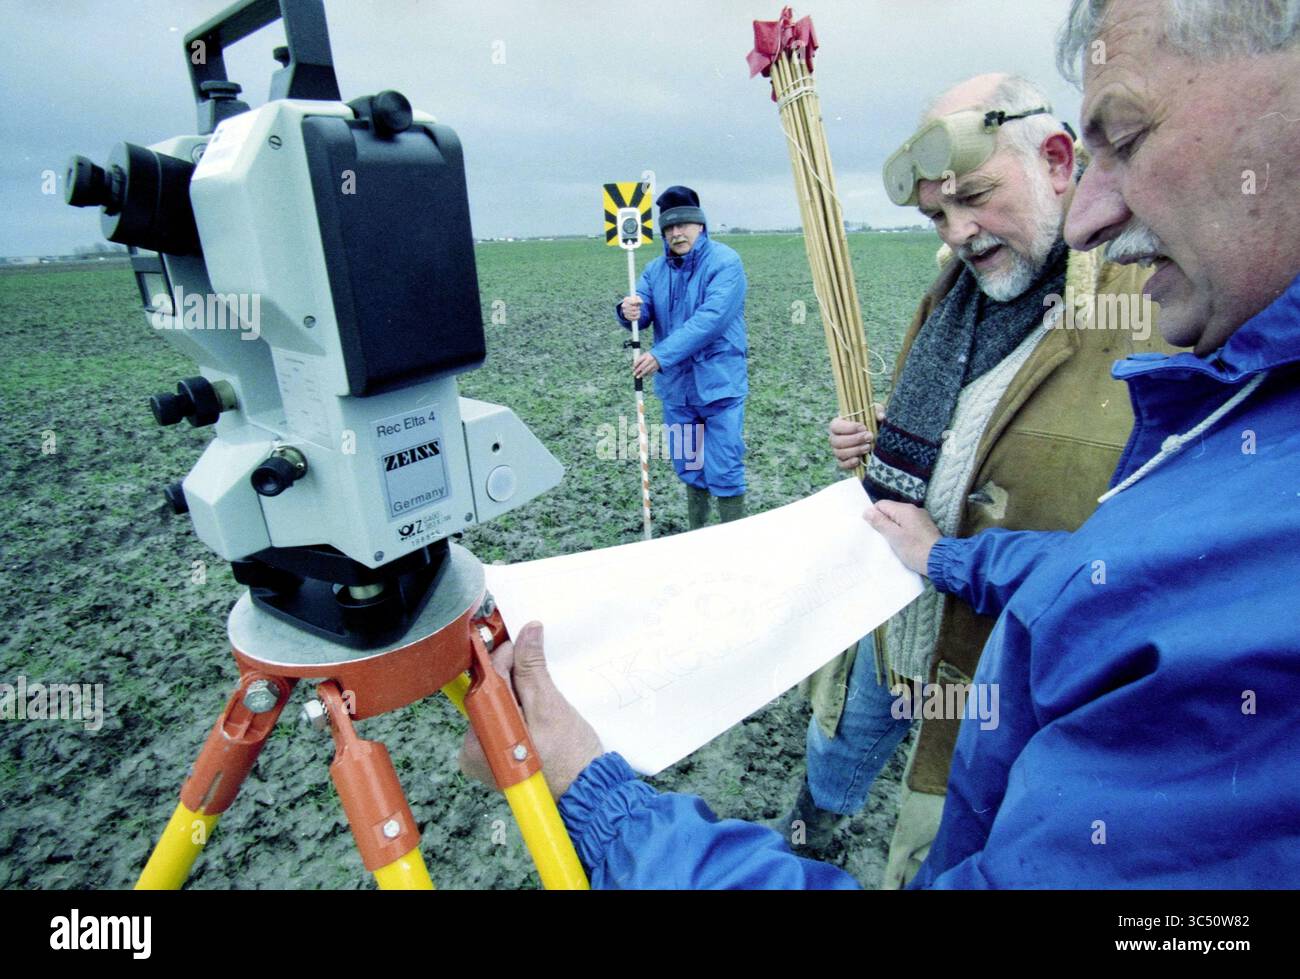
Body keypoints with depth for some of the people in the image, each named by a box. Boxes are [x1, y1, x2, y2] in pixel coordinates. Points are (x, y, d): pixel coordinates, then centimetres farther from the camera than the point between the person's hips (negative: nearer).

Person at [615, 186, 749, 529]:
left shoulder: (725, 262, -12)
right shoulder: (656, 269, 8)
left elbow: (710, 320, -24)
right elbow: (642, 311, -1)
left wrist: (661, 355, -29)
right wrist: (630, 312, -26)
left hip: (718, 384, -6)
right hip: (676, 385, 6)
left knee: (724, 472, -4)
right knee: (688, 466, 16)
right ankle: (697, 536, 33)